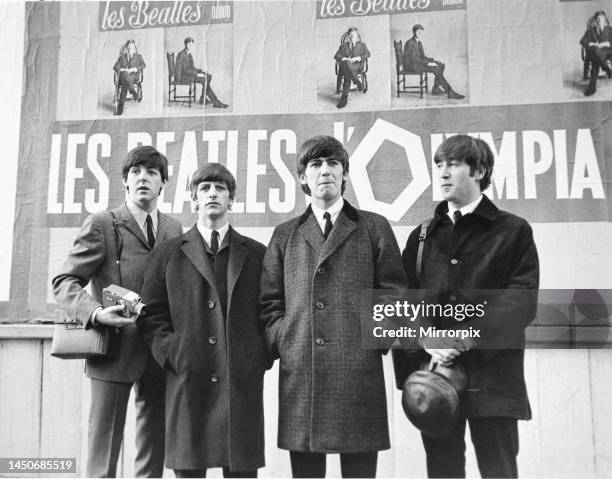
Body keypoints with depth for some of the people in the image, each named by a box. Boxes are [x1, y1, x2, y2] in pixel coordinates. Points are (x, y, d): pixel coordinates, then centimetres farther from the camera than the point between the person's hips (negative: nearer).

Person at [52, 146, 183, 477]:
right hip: (115, 349, -4)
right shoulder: (101, 225, -2)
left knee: (154, 452, 12)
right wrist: (95, 313, -24)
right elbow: (64, 282, -5)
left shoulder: (174, 229, 12)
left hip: (159, 353, 5)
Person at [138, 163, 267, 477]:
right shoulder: (169, 254, 11)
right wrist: (172, 355, -5)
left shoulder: (256, 254, 12)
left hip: (242, 382, 1)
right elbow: (151, 316, 8)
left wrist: (261, 357, -1)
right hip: (187, 381, 0)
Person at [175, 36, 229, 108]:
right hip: (182, 76, -9)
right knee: (204, 79, -23)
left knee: (209, 76, -8)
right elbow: (184, 70, -21)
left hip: (189, 74, 9)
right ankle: (215, 102, -19)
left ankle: (203, 99, -11)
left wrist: (201, 71, 0)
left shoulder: (189, 55, 14)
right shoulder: (181, 54, -16)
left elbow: (192, 68, 17)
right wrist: (197, 74, -22)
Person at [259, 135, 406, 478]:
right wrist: (280, 342, 0)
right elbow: (269, 302, 14)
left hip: (359, 372, -1)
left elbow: (393, 295, 7)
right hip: (298, 372, 2)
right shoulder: (285, 235, 16)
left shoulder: (375, 228, 11)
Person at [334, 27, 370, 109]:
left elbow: (367, 54, 6)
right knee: (346, 63, -39)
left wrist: (357, 58, -11)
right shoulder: (344, 45, 29)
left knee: (347, 75, -38)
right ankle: (358, 83, -34)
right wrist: (343, 59, -5)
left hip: (357, 65, -2)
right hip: (344, 65, 2)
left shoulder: (362, 45, 24)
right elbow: (336, 56, 17)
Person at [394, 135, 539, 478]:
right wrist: (426, 341, -12)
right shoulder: (423, 236, 15)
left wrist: (465, 339, -15)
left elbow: (522, 301, -6)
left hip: (491, 375, -3)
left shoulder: (513, 231, 5)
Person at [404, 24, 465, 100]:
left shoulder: (419, 43, 14)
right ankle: (450, 92, -23)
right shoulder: (410, 43, -16)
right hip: (411, 65, -10)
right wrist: (428, 64, -25)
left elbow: (423, 57, 16)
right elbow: (414, 59, -23)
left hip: (418, 63, 10)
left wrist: (434, 60, -1)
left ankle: (436, 89, -9)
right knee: (436, 69, -25)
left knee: (441, 65, -6)